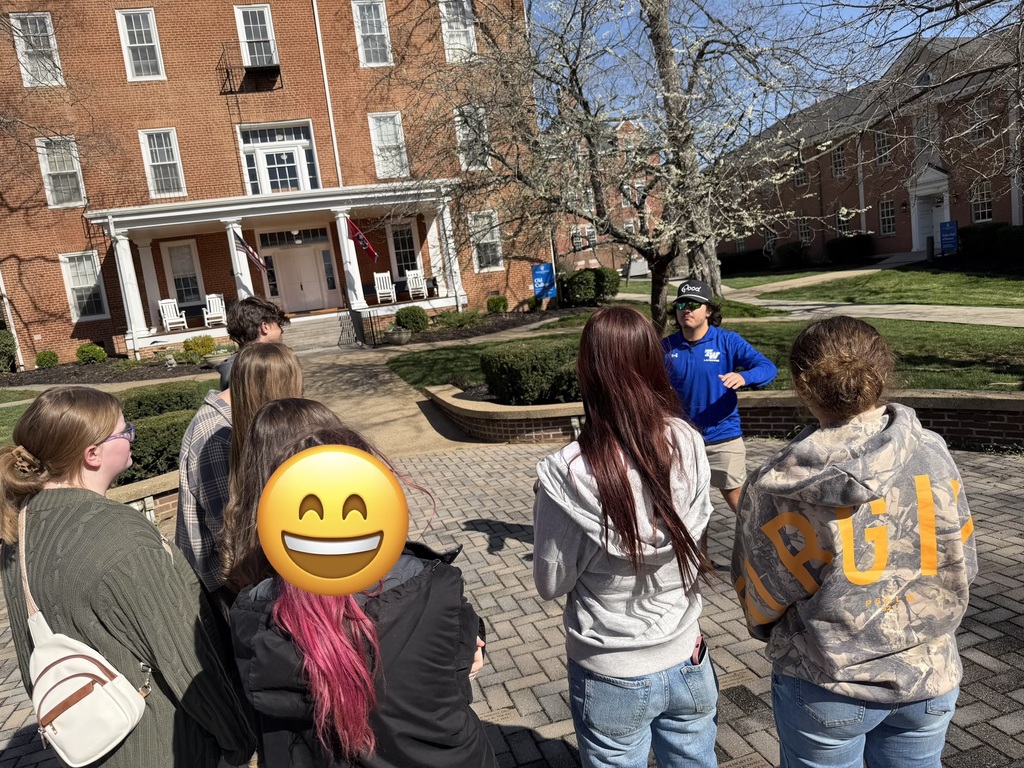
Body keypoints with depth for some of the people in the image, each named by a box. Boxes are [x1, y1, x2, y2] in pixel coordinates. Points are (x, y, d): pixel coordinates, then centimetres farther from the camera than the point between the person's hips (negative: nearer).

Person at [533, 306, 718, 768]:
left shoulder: (570, 472, -25)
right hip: (686, 660, 3)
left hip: (612, 676, -3)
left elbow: (552, 583, -13)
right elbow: (696, 528, 2)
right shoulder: (688, 444, -14)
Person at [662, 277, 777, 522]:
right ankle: (699, 541, 38)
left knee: (737, 500, 6)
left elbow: (769, 368, -17)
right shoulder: (667, 346, -3)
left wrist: (744, 376, -38)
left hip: (723, 436, -3)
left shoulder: (728, 341, -10)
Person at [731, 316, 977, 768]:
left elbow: (761, 598, -10)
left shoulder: (778, 487, -23)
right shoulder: (933, 454, -13)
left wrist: (777, 636, 13)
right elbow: (960, 569, 0)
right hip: (929, 678, 3)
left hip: (827, 686, -3)